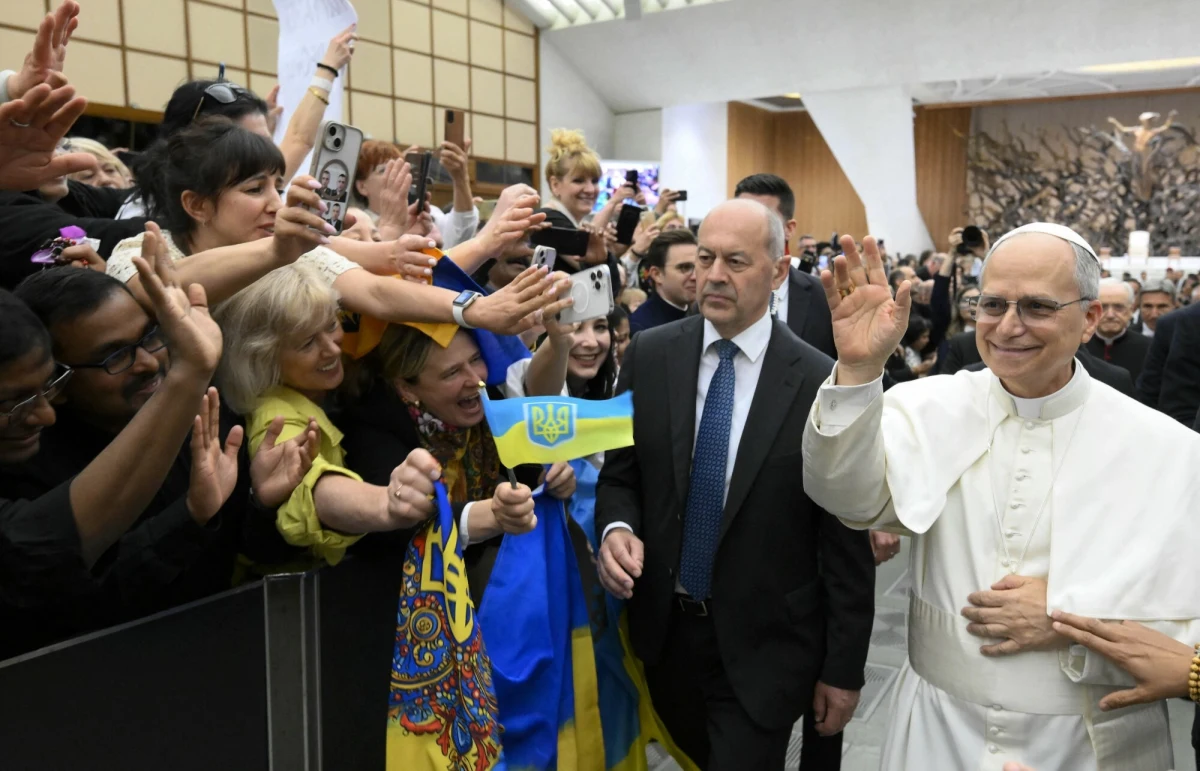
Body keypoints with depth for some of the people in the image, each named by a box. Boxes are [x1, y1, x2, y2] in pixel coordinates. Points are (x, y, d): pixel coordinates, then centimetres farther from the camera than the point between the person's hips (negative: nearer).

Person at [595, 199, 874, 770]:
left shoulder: (822, 381, -14)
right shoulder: (649, 356, -4)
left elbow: (846, 541, -9)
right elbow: (619, 472, 4)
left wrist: (844, 668, -5)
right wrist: (617, 527, -18)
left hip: (764, 647, -3)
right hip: (664, 631, 4)